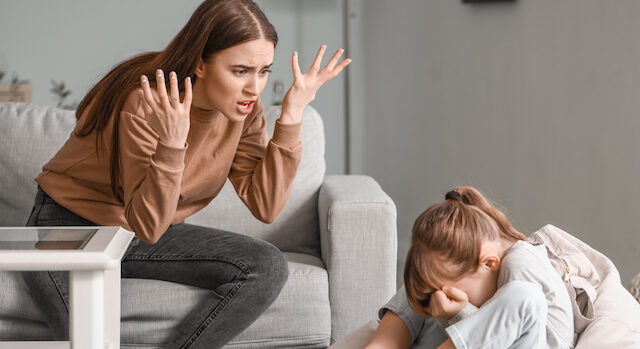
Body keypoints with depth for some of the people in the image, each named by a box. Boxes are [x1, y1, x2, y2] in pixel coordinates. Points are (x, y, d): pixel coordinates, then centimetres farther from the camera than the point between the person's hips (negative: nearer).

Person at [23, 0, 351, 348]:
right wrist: (172, 145, -43)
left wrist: (290, 117, -19)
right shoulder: (145, 104, -28)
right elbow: (147, 225, -28)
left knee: (268, 267, -18)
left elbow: (265, 206, -14)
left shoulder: (243, 111, -8)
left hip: (151, 239, 6)